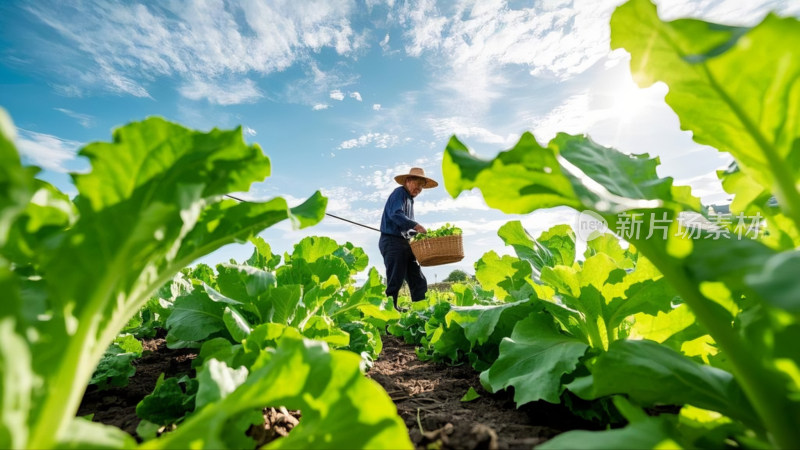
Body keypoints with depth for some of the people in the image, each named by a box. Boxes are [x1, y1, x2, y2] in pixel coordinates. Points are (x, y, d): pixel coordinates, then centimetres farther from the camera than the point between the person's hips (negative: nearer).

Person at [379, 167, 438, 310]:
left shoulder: (410, 199, 24)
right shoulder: (400, 193, -4)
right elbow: (396, 214, -23)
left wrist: (419, 234, 8)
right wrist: (416, 226, -30)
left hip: (404, 244, 10)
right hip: (392, 242, -9)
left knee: (419, 282, 7)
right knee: (395, 283, -9)